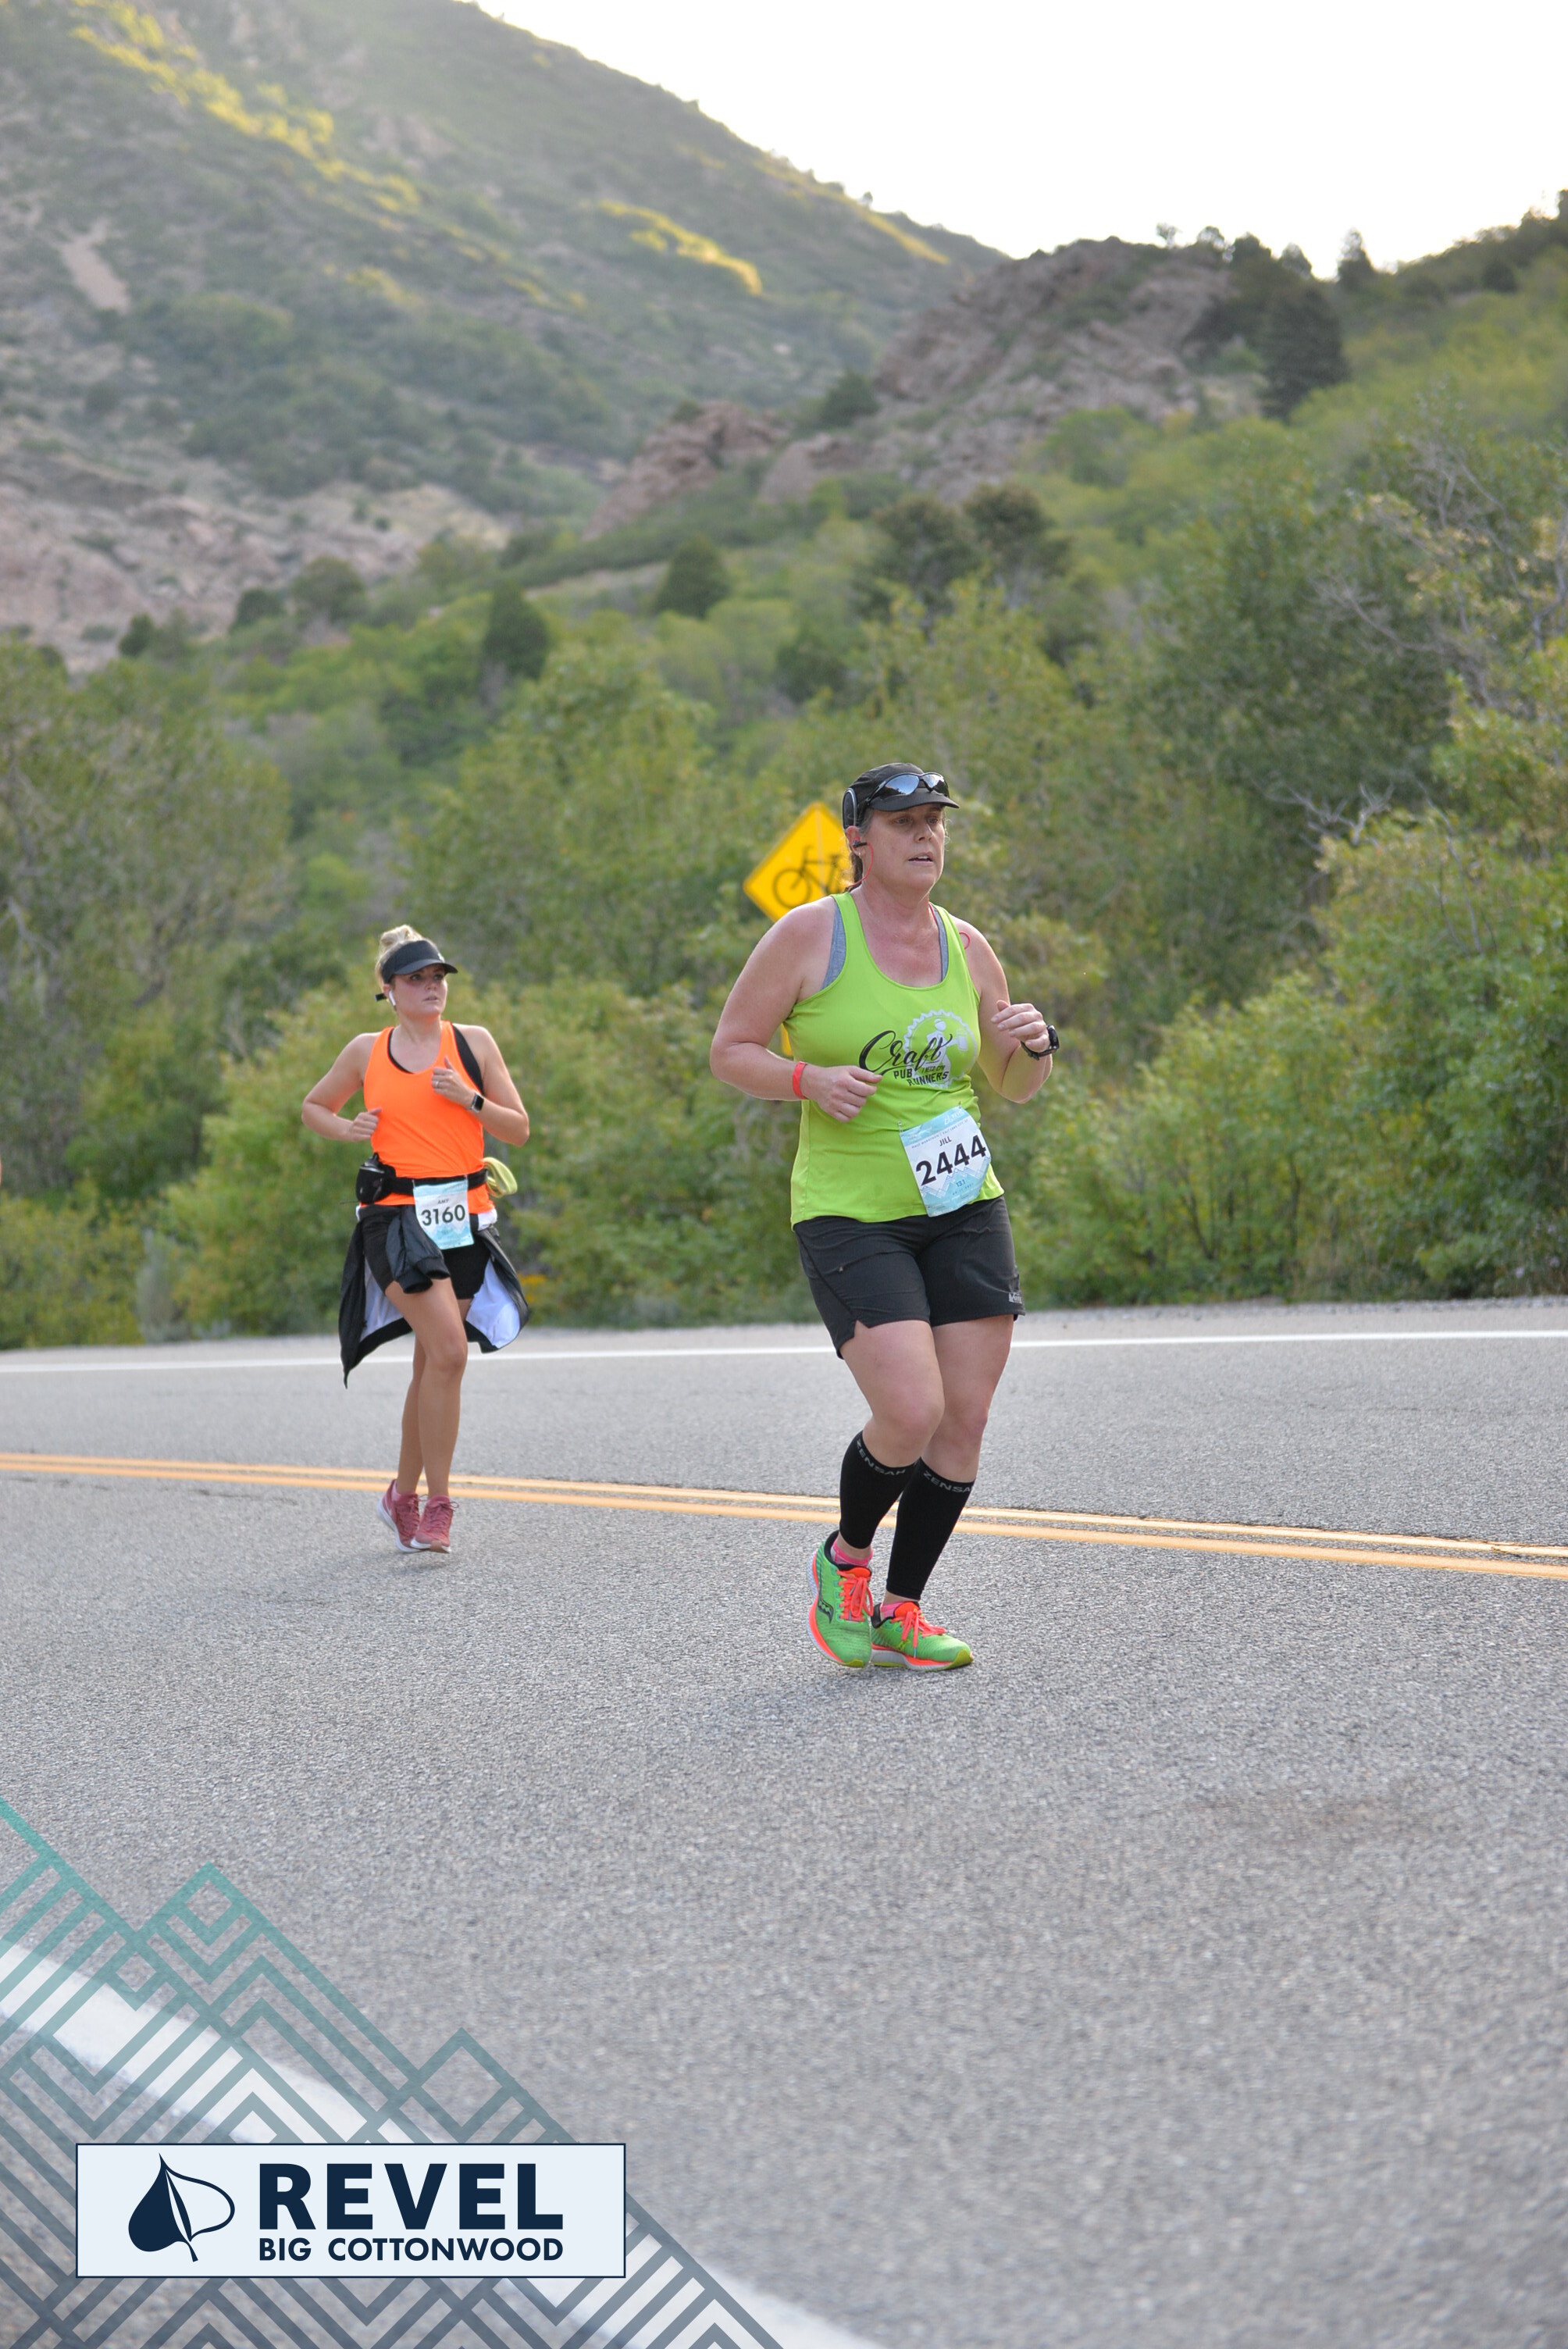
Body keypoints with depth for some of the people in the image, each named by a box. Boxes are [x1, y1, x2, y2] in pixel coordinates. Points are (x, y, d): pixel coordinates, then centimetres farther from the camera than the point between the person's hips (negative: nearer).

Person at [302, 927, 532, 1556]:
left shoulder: (474, 1043, 7)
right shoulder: (366, 1053, 6)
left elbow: (519, 1129, 6)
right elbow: (313, 1108, 20)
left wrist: (470, 1100, -11)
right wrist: (348, 1129, -1)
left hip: (463, 1219, 3)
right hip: (398, 1216, -2)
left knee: (432, 1364, 8)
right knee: (449, 1351, -20)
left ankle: (404, 1494, 27)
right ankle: (438, 1503, -11)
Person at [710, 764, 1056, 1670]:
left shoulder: (967, 948, 8)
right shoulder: (810, 934, -5)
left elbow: (1016, 1086, 19)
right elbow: (731, 1050, -1)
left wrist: (1033, 1046, -4)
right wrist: (809, 1078, -18)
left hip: (964, 1207, 5)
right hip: (850, 1214, -5)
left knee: (966, 1419, 1)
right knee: (912, 1412, -16)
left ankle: (900, 1609, 17)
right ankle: (845, 1559, 14)